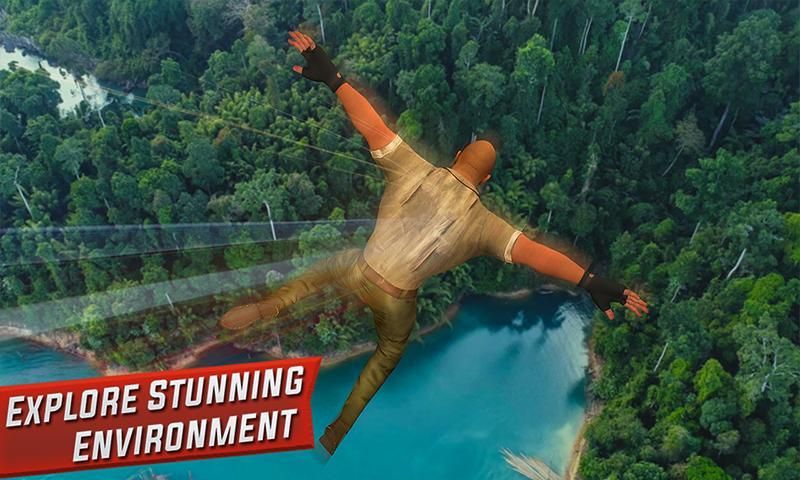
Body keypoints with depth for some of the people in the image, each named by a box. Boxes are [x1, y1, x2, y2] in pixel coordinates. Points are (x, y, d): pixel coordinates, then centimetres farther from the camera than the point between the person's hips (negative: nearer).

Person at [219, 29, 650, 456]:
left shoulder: (413, 169, -10)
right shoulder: (481, 222, -12)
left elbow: (371, 124, -13)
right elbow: (533, 253, -19)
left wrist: (332, 77, -9)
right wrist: (593, 282, -20)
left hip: (359, 273, 1)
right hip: (396, 302, -1)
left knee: (324, 269, 36)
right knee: (390, 350, 29)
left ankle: (267, 308, 15)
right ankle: (337, 431, 31)